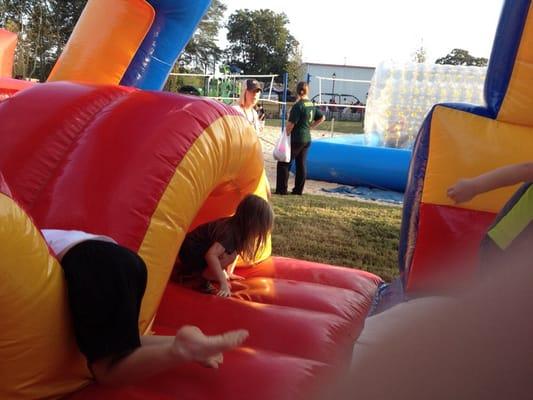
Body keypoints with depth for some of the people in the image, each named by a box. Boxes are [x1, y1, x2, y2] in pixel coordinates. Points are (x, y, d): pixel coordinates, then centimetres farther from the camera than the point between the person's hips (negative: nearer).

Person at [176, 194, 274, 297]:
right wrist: (223, 283, -36)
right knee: (230, 255, -24)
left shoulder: (237, 227, -3)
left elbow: (237, 249, 16)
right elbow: (211, 255, -40)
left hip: (201, 248, 9)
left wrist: (229, 273, 18)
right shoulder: (230, 231, -29)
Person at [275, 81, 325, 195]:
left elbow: (291, 123, -18)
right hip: (307, 139, 8)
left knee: (283, 163, 0)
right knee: (301, 165, 12)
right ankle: (298, 189, 16)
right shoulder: (312, 105, 8)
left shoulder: (298, 105, -16)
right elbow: (322, 118, 19)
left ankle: (281, 189, 0)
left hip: (296, 139, -8)